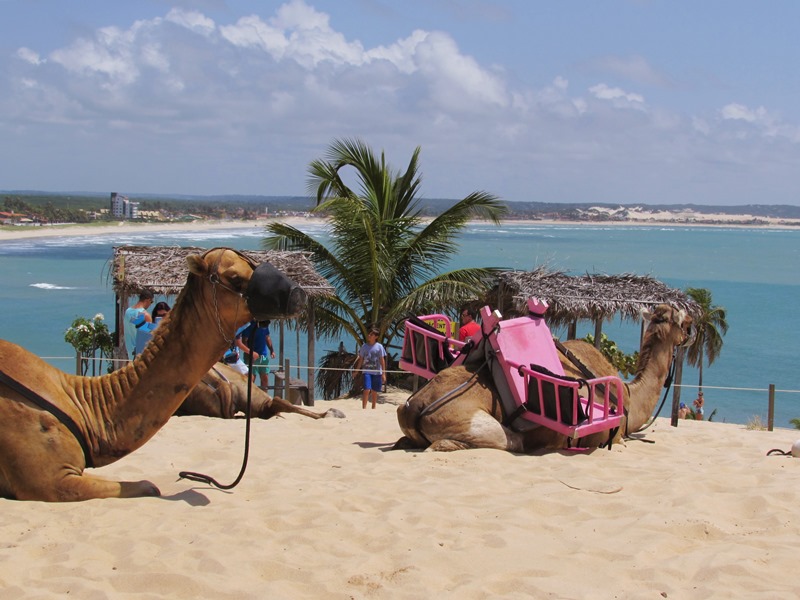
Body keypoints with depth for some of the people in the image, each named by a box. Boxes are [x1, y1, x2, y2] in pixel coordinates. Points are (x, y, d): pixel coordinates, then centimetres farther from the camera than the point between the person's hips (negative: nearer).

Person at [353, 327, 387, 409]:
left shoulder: (379, 347, 0)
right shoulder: (364, 346, 4)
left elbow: (382, 360, 1)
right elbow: (361, 359, 11)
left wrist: (383, 373, -1)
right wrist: (356, 370, 9)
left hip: (377, 372, 0)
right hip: (367, 371, 0)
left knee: (374, 391, 9)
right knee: (367, 390, -14)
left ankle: (373, 408, 23)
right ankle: (364, 407, -11)